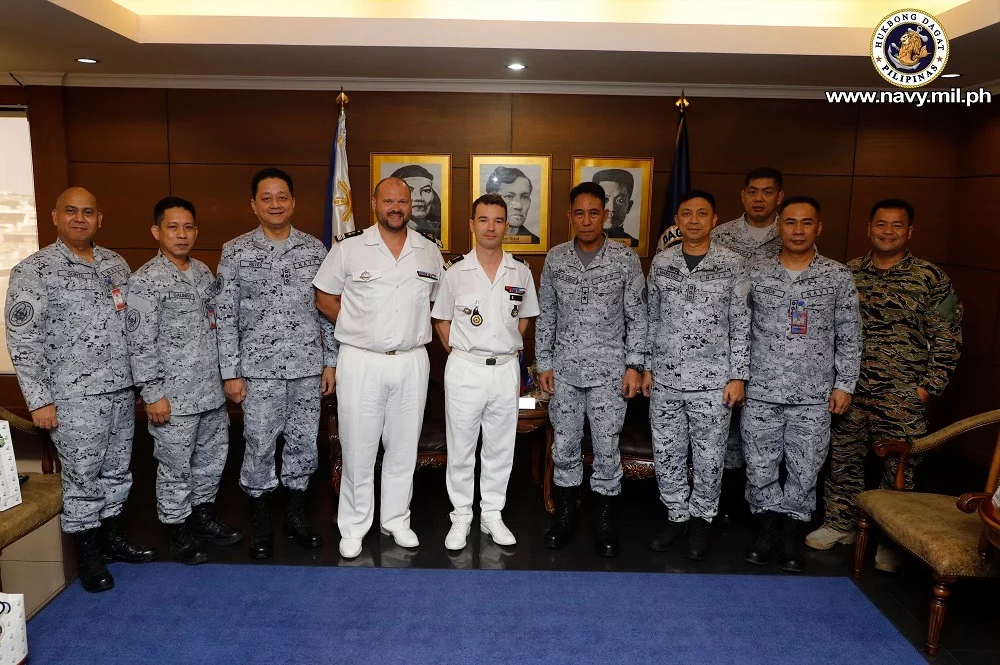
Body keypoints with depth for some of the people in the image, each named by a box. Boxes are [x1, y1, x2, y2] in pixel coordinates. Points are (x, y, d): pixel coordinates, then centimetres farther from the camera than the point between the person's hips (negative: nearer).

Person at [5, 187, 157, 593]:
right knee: (83, 478, 5)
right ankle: (88, 554, 22)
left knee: (117, 470, 17)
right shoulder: (33, 271, -9)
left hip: (122, 389, 6)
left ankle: (112, 536, 34)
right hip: (75, 396, -5)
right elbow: (22, 341, -11)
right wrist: (39, 400, -14)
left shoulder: (116, 263, 8)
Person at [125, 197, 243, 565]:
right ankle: (179, 531, 23)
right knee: (175, 467, 6)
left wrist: (226, 374, 11)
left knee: (212, 455, 18)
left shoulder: (204, 272, 9)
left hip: (211, 390, 7)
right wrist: (153, 394, -16)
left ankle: (202, 514, 37)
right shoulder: (145, 281, -13)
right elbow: (141, 343, -15)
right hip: (174, 396, -7)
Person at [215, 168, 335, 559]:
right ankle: (260, 523, 24)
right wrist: (231, 373, -5)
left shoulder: (314, 249, 5)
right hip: (260, 368, -2)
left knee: (303, 442, 10)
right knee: (259, 446, 5)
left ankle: (295, 515, 28)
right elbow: (225, 316, -1)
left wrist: (330, 361, 5)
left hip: (308, 366, 2)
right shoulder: (235, 252, -1)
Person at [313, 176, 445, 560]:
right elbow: (324, 298, 5)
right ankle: (353, 528, 21)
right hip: (360, 361, -2)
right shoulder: (348, 248, -2)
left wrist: (413, 329, 6)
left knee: (404, 447, 12)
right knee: (358, 449, 5)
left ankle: (396, 520, 28)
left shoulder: (429, 252, 6)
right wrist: (359, 326, -1)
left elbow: (438, 299, 18)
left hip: (412, 362, 3)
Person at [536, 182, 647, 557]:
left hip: (609, 371, -2)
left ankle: (604, 521, 21)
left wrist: (635, 365, -6)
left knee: (607, 448, 4)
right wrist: (543, 363, 5)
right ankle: (565, 515, 26)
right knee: (564, 446, 10)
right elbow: (546, 315, 8)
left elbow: (637, 317, -1)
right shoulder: (556, 258, 3)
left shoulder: (625, 260, -3)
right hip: (564, 370, 2)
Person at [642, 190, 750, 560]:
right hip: (665, 379, 3)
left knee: (709, 456, 7)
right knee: (667, 453, 11)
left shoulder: (731, 265, -3)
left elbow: (741, 324, -2)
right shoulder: (661, 263, 5)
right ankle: (677, 516, 29)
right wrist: (647, 367, 8)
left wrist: (738, 376, -6)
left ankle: (701, 519, 27)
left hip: (713, 381, -2)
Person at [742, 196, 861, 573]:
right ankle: (768, 528, 26)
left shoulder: (838, 276, 1)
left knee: (805, 469, 7)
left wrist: (844, 385, 0)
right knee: (760, 467, 8)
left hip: (814, 395, 0)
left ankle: (791, 532, 25)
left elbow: (849, 337, 4)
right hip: (761, 391, 1)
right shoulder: (756, 274, 3)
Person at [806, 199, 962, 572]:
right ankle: (840, 524, 29)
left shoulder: (931, 278, -3)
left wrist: (928, 387, -8)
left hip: (903, 398, -3)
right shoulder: (848, 274, 5)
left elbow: (947, 338, -2)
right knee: (843, 459, 12)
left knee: (899, 469, 6)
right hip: (851, 391, 3)